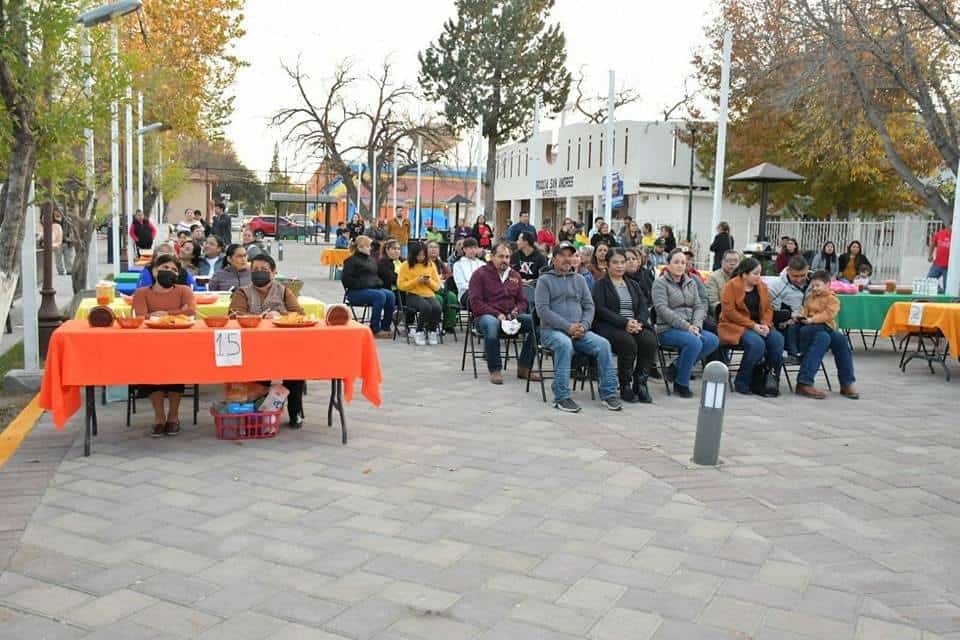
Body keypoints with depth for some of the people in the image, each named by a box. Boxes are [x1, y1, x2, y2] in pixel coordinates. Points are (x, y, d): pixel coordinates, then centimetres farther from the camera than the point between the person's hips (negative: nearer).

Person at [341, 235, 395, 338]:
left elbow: (378, 274, 32)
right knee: (380, 296, -31)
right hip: (356, 292, -7)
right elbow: (345, 279, -11)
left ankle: (385, 327, -16)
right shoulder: (352, 260, -1)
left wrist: (379, 283, 10)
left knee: (390, 295, -21)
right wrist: (362, 284, -17)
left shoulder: (370, 260, 21)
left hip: (374, 288, 7)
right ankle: (375, 329, -25)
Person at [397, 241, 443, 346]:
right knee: (426, 308, -35)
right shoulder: (406, 265, 4)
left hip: (429, 295, 3)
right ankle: (419, 332, -12)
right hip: (413, 295, -3)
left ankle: (432, 332, -6)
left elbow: (437, 286, 14)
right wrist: (416, 281, -13)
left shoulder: (431, 265, 13)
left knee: (437, 308, -31)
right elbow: (400, 285, -3)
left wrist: (430, 282, -8)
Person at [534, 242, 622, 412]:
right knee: (565, 344, -37)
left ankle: (608, 393, -13)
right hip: (552, 330, -4)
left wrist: (584, 326, -9)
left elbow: (589, 306, 13)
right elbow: (542, 309, -8)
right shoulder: (545, 280, 5)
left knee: (603, 344, -20)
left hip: (579, 331, 4)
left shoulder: (579, 279, 20)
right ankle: (561, 397, -30)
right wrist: (568, 326, -17)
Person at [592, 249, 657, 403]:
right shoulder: (601, 285, 7)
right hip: (609, 326, -4)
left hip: (635, 326, 5)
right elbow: (600, 310, -8)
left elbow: (644, 307, 12)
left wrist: (639, 322, -11)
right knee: (628, 342, -35)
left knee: (650, 341, -27)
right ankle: (625, 387, -19)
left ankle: (640, 384, -17)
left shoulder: (633, 285, 23)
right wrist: (624, 322, -20)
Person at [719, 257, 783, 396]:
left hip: (758, 326, 6)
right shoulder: (731, 286, -7)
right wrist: (752, 325, -18)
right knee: (757, 343, -33)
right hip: (736, 326, -6)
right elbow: (729, 311, -14)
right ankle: (741, 383, -17)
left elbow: (768, 308, 12)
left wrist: (765, 324, -9)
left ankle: (772, 379, -12)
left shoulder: (762, 286, 11)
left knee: (778, 339, -23)